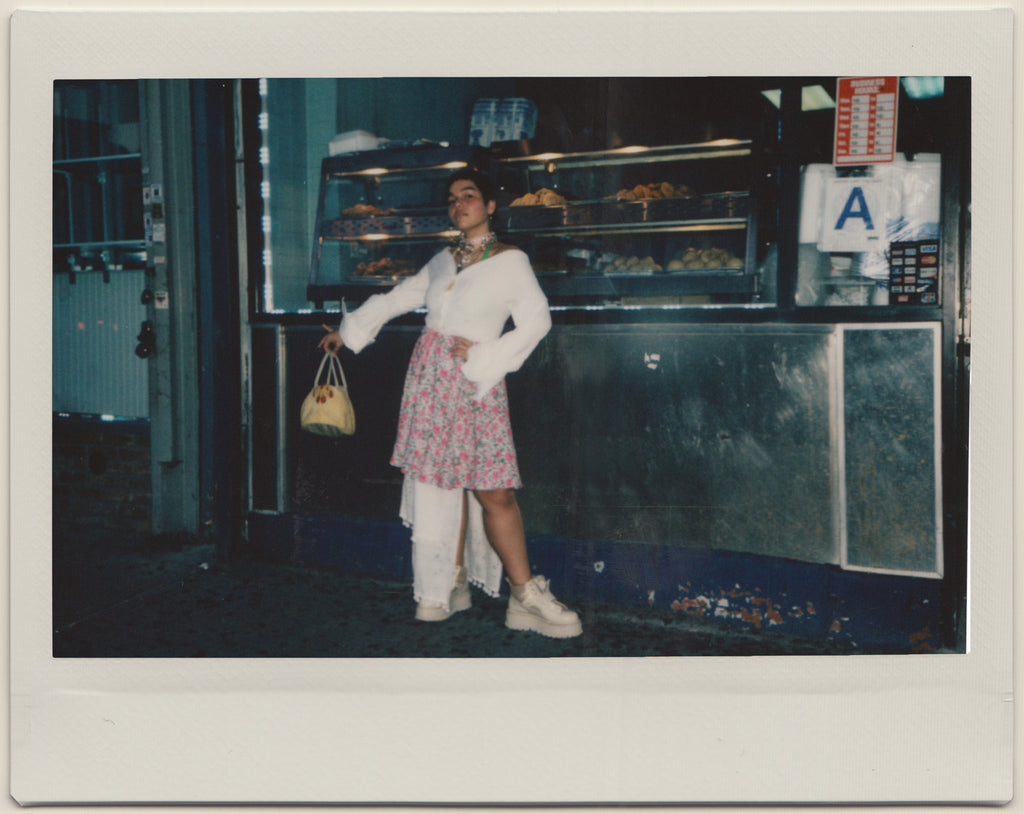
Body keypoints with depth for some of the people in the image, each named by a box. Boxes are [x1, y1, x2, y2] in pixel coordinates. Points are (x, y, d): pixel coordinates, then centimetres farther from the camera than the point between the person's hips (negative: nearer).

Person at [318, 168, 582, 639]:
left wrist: (483, 358, -10)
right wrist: (347, 331, 32)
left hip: (474, 385, -5)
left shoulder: (510, 260, 2)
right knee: (437, 481, 3)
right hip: (429, 378, 5)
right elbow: (397, 299, 27)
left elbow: (536, 320, -4)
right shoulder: (443, 260, 17)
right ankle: (448, 587, 13)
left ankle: (527, 598, -6)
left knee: (495, 491, -10)